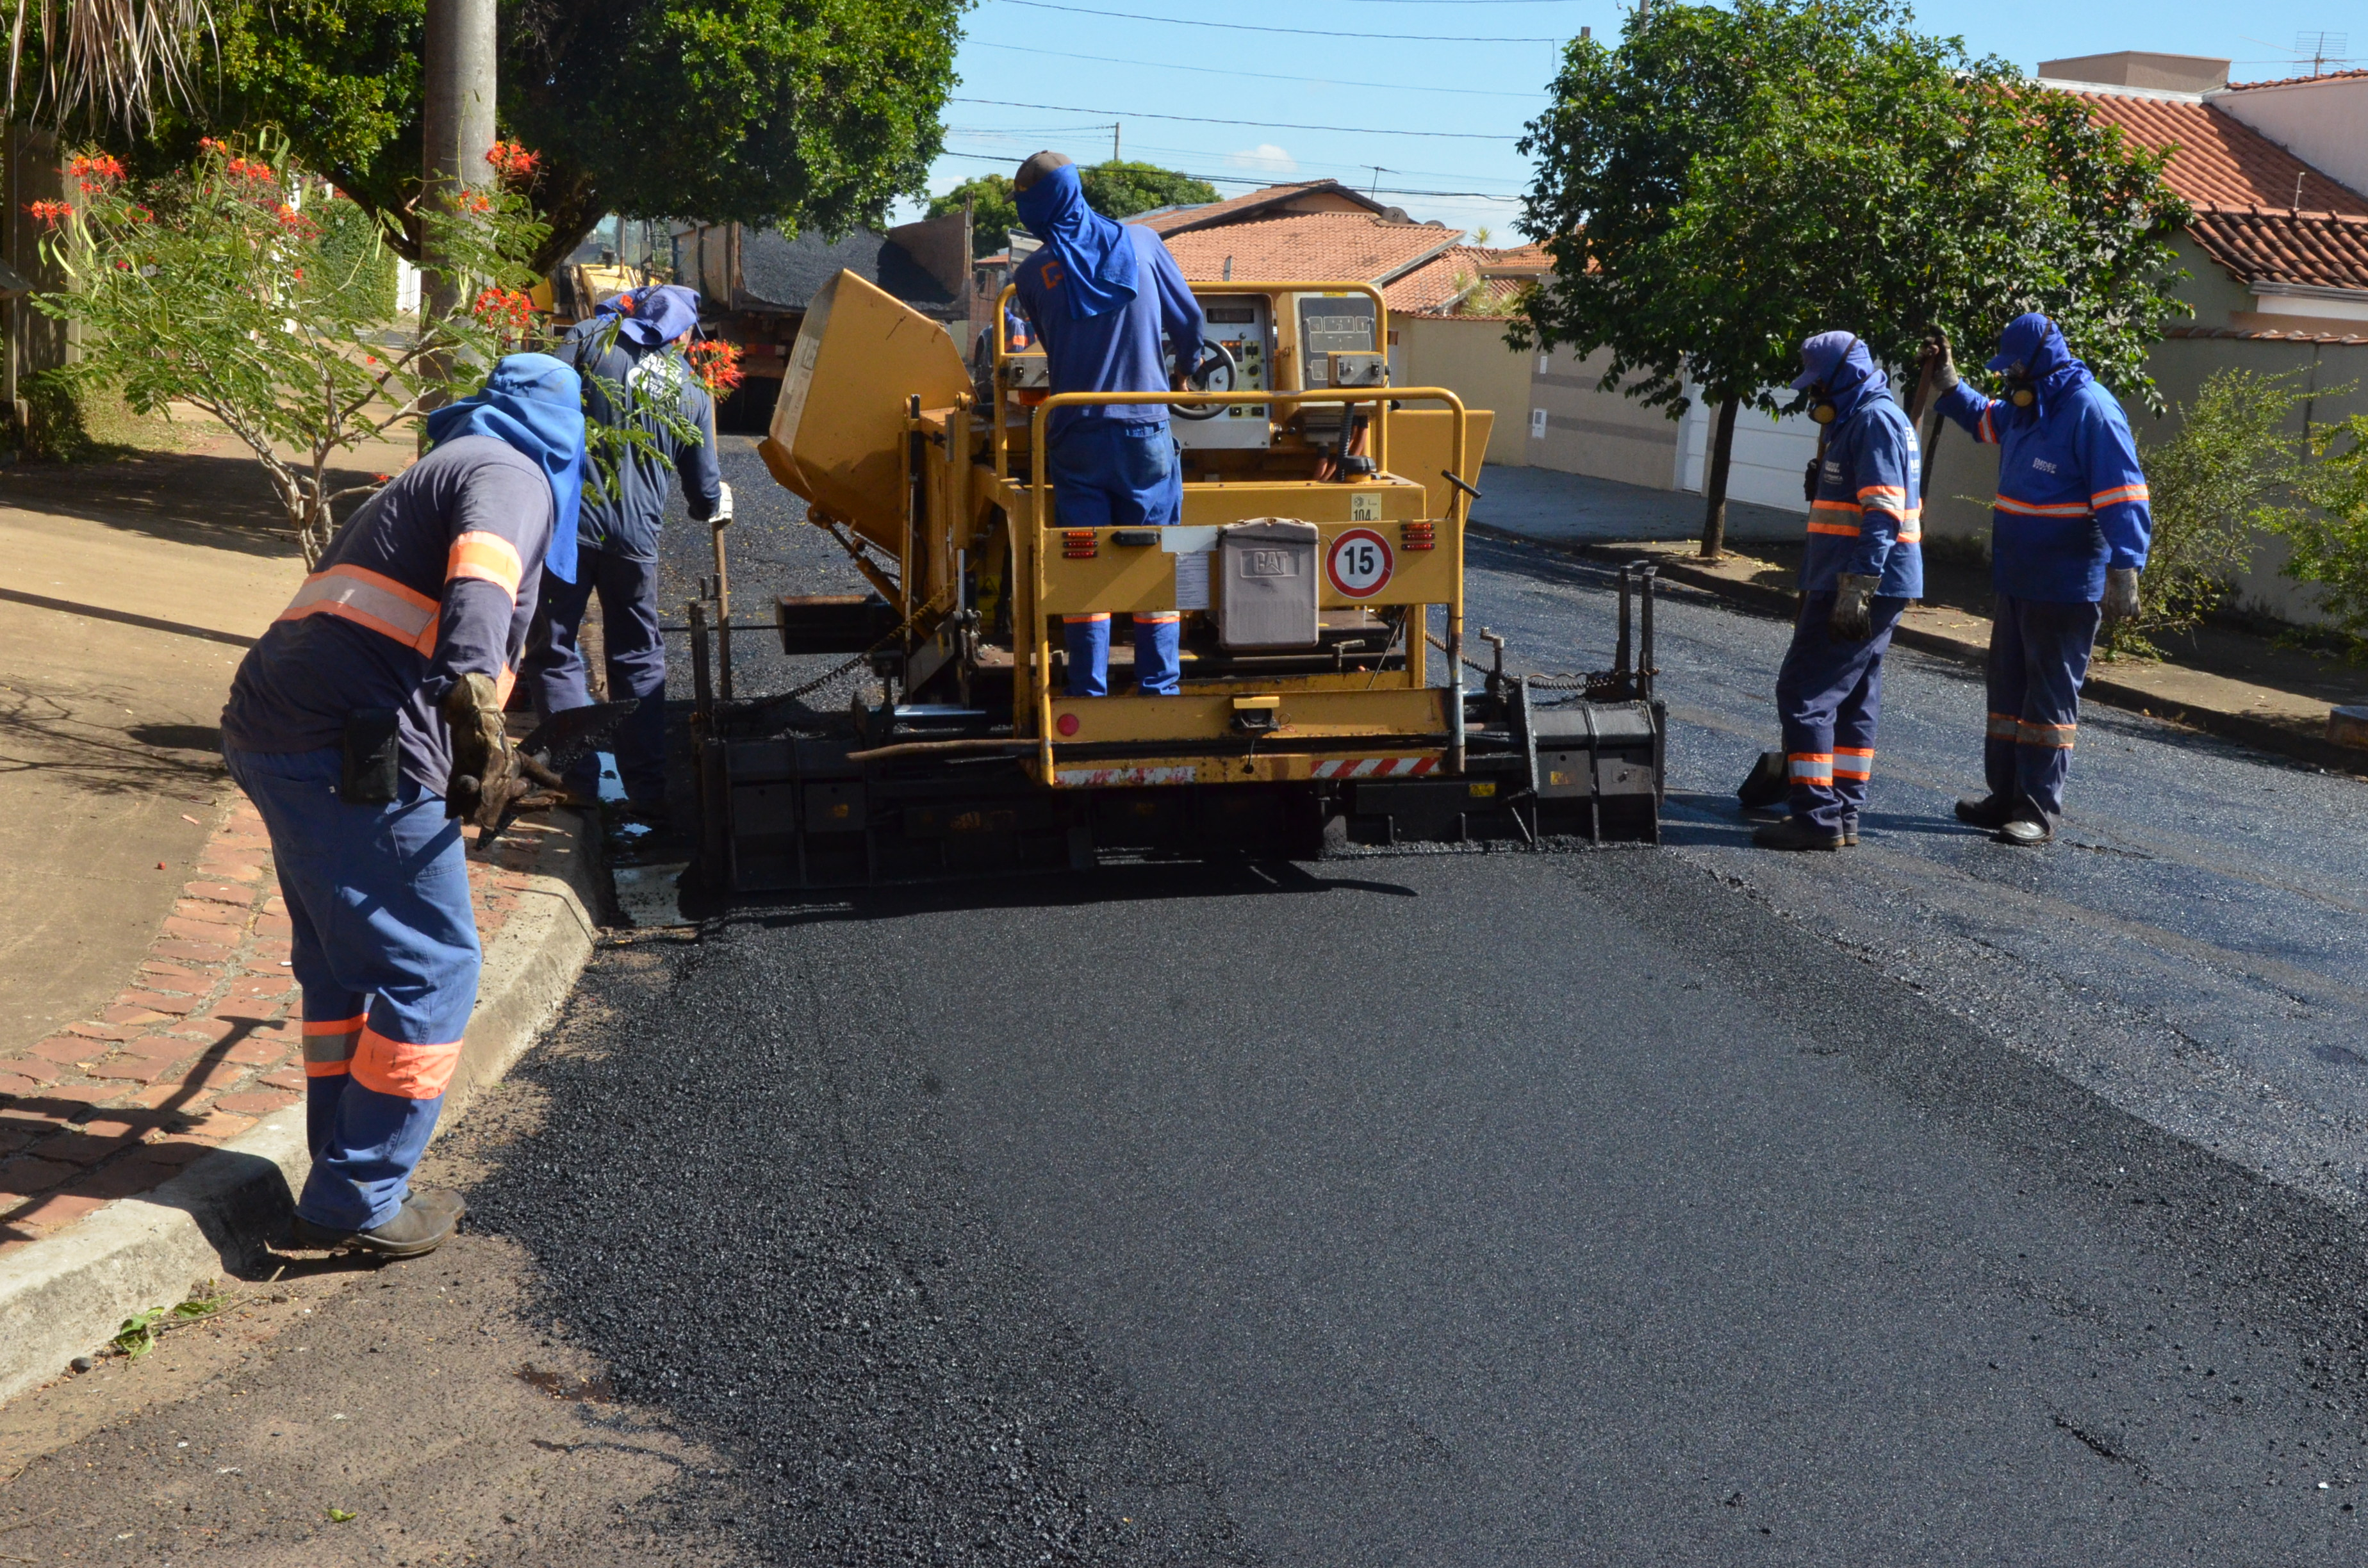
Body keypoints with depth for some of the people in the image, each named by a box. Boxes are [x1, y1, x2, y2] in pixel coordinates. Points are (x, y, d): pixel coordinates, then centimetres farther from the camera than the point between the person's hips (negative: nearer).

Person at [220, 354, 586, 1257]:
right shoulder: (512, 477, -1)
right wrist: (474, 704, -39)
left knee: (342, 968, 20)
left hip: (273, 733, 10)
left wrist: (463, 741, 51)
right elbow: (479, 577, -24)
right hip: (356, 755, -10)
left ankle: (346, 1176, 27)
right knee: (431, 970, 0)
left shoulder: (440, 468, 29)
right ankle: (357, 1202, 5)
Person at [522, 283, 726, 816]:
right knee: (639, 662, 17)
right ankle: (648, 792, 17)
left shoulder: (591, 337, 3)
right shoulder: (694, 393, 10)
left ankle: (586, 783, 3)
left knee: (553, 652, 9)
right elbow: (705, 495, 17)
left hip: (567, 517, -2)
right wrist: (717, 503, 40)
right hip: (636, 533, 2)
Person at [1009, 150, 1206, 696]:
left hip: (1075, 435, 0)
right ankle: (1159, 690, 6)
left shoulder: (1032, 275, 0)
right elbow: (1190, 319, 9)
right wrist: (1185, 369, 29)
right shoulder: (1142, 243, 2)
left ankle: (1089, 692, 4)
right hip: (1146, 432, 1)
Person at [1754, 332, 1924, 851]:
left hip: (1865, 586, -11)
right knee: (1855, 699, 13)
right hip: (1854, 586, 11)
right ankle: (1844, 813, 18)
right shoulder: (1857, 422, 19)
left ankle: (1818, 818, -8)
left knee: (1804, 692, -10)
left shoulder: (1876, 421, -14)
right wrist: (1815, 585, 28)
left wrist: (1857, 589, -28)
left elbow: (1882, 515, -23)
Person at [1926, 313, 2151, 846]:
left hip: (2065, 588, -9)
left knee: (2050, 697, -3)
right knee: (2009, 688, 14)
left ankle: (2039, 812, 2)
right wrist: (1947, 381, 25)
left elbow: (2122, 497, -24)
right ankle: (2006, 797, 24)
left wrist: (2124, 571, -31)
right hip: (2016, 580, 10)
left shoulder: (2091, 410, -18)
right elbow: (1984, 419, 36)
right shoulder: (2024, 407, 11)